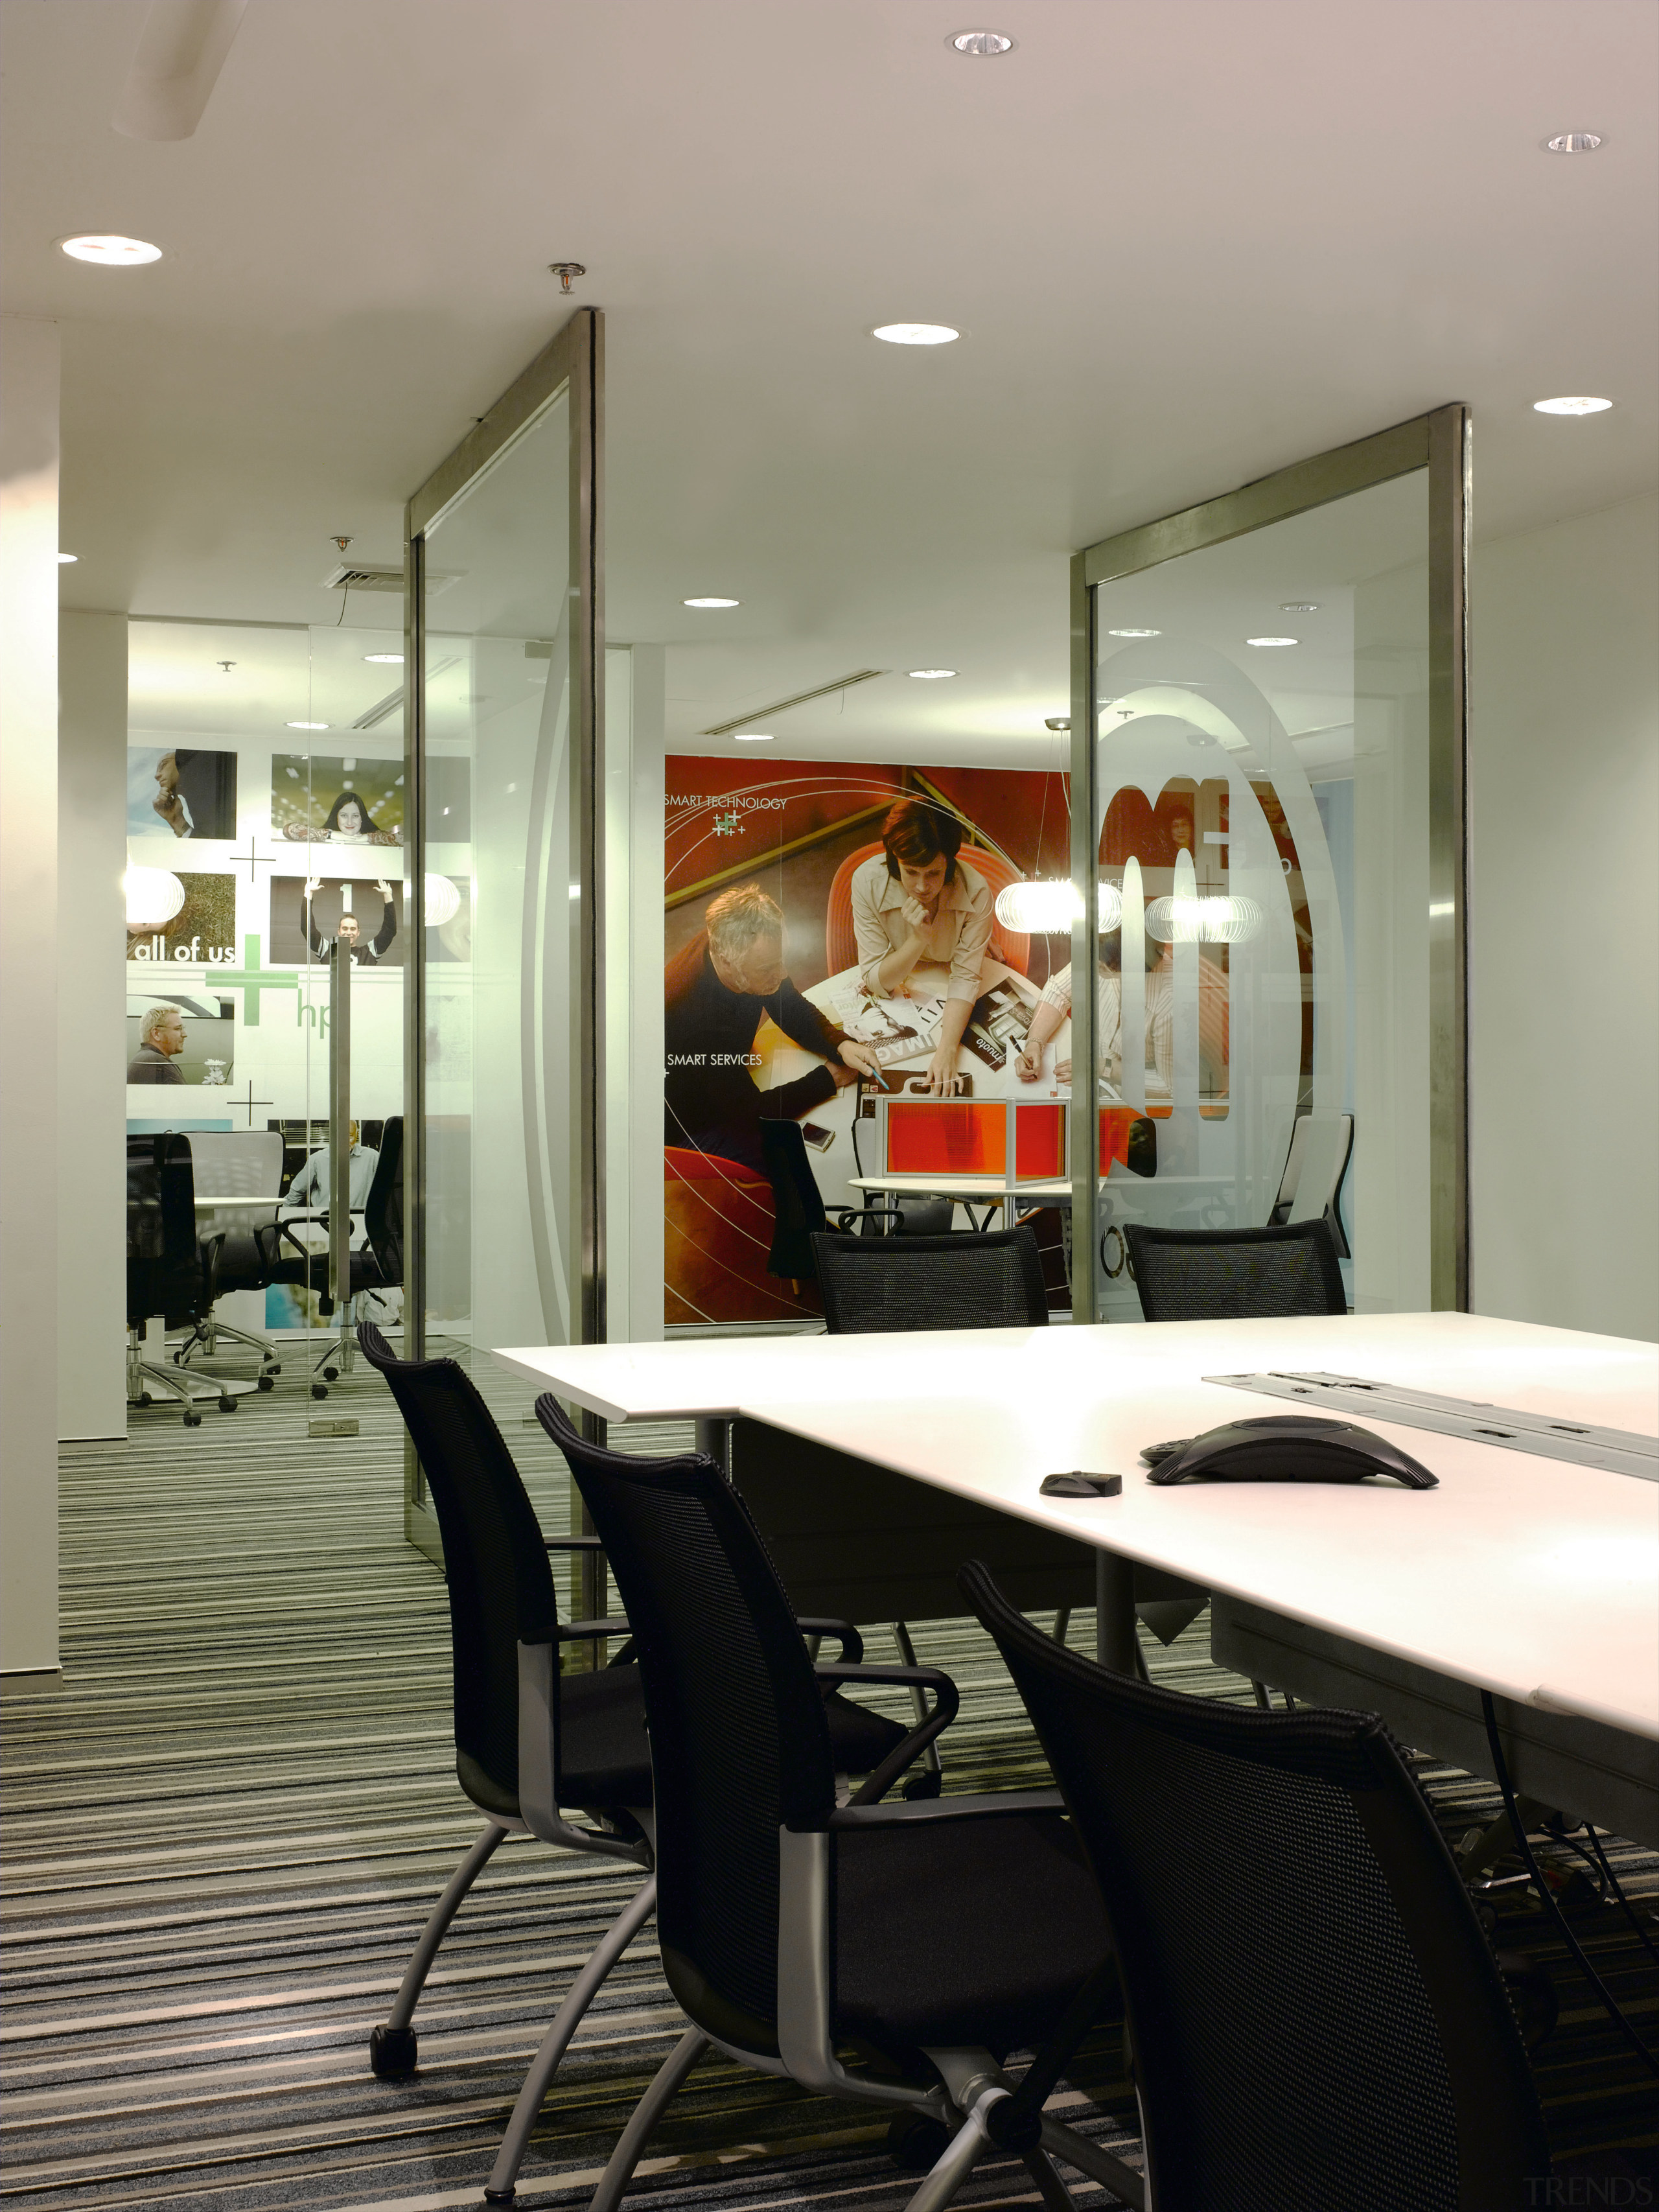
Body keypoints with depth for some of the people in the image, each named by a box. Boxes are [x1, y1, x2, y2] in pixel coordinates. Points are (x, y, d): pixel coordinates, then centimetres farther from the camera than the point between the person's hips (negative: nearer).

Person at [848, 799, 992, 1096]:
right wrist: (919, 939, -38)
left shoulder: (975, 892, -28)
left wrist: (946, 1051, -40)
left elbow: (965, 977, -26)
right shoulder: (868, 882, -27)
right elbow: (874, 980, -21)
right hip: (895, 1002, 1)